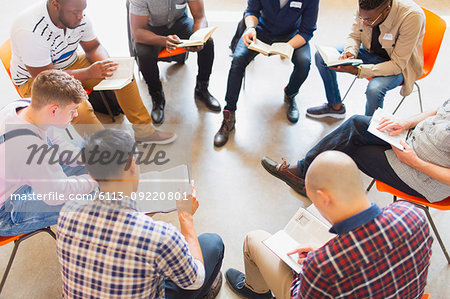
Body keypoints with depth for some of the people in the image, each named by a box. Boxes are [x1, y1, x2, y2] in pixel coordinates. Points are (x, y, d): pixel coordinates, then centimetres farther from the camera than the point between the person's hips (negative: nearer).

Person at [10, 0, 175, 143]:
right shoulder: (29, 31, -33)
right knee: (78, 108, -35)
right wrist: (89, 73, -33)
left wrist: (105, 65, -20)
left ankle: (143, 130, 4)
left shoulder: (78, 17, -14)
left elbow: (94, 47, 2)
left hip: (71, 63, 7)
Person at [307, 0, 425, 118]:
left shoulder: (412, 16, -33)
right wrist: (350, 52, -25)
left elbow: (397, 64, -29)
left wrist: (357, 71, -38)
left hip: (399, 65, -5)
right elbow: (354, 36, -1)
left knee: (374, 89, -37)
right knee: (322, 56, -6)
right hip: (370, 52, 6)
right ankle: (335, 106, 13)